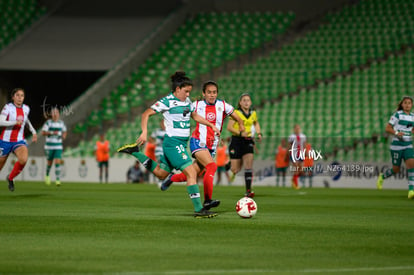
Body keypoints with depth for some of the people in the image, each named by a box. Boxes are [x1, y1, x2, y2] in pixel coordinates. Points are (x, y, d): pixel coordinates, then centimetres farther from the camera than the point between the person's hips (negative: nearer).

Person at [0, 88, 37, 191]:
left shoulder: (26, 108, 4)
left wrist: (33, 131, 18)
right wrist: (16, 122, -35)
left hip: (19, 141, 3)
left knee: (23, 160, -27)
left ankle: (10, 178, -1)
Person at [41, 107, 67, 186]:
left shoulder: (61, 123, 7)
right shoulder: (48, 122, -5)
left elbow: (64, 132, 22)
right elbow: (43, 133, -10)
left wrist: (64, 135, 0)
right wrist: (52, 133, -22)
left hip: (58, 147, 2)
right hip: (49, 146, -2)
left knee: (57, 162, -13)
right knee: (49, 163, 9)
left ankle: (58, 180, -14)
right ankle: (47, 175, 38)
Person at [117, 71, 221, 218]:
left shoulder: (187, 101, 12)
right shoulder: (167, 102, -12)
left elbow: (195, 116, 30)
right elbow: (146, 114, -9)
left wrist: (211, 125, 23)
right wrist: (144, 132, -20)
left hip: (181, 143, 10)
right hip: (173, 142, -9)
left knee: (160, 173, 20)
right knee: (191, 173, -16)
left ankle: (134, 151, 31)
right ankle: (199, 210, -16)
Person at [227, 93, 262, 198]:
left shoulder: (253, 113, 7)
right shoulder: (236, 113, -8)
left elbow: (256, 123, 28)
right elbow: (229, 127, -12)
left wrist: (259, 133, 11)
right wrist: (240, 133, -25)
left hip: (248, 142, 3)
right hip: (237, 141, -3)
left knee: (249, 165, -14)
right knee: (235, 170, 1)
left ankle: (248, 191, -13)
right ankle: (230, 164, 40)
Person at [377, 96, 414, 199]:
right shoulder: (397, 115, -7)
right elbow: (387, 128, -7)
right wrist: (396, 133, -24)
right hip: (396, 145, -4)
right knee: (396, 170, 4)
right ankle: (382, 176, 37)